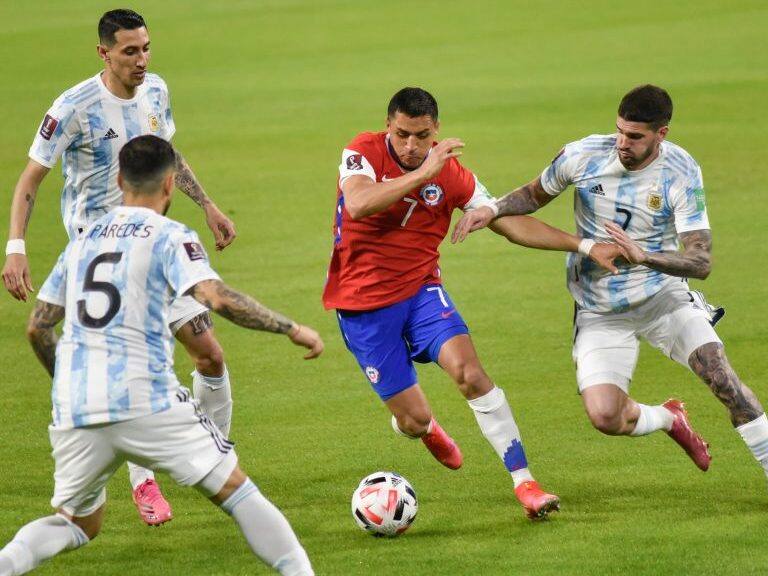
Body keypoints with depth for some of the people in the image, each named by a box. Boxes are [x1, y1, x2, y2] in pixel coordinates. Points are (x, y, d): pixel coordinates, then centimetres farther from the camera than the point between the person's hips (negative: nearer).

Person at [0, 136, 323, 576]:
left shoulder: (83, 240, 19)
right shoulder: (170, 237, 2)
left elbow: (38, 327, 22)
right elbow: (216, 298, -15)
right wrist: (291, 329, -7)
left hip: (74, 408, 5)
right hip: (146, 401, -5)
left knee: (77, 525, 20)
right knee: (235, 490, 5)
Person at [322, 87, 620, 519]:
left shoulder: (451, 175, -3)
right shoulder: (364, 153, -11)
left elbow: (512, 224, 3)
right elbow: (358, 205, -31)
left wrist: (586, 246, -4)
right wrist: (422, 174, -35)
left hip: (421, 289, 2)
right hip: (363, 304, -2)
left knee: (470, 371, -24)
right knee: (414, 419, -3)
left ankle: (524, 481, -20)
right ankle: (423, 428, 40)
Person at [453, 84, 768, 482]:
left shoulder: (681, 173, -17)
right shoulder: (582, 156, -13)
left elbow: (700, 262, -22)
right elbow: (534, 195, 8)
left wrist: (644, 256, -39)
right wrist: (492, 210, -13)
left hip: (661, 295, -1)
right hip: (599, 311, 1)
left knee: (718, 372, -22)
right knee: (604, 417, -16)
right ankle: (669, 419, 19)